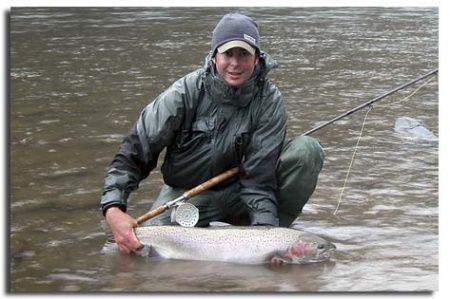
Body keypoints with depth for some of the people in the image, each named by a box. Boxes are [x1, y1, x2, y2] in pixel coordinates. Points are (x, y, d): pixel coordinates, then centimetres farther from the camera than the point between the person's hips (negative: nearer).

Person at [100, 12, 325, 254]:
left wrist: (265, 227, -35)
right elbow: (134, 152, -18)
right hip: (185, 196, 0)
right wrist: (113, 208, -32)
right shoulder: (185, 93, -18)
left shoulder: (269, 100, -16)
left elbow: (259, 175, -19)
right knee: (141, 246, -26)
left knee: (307, 150, -22)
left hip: (239, 193, 1)